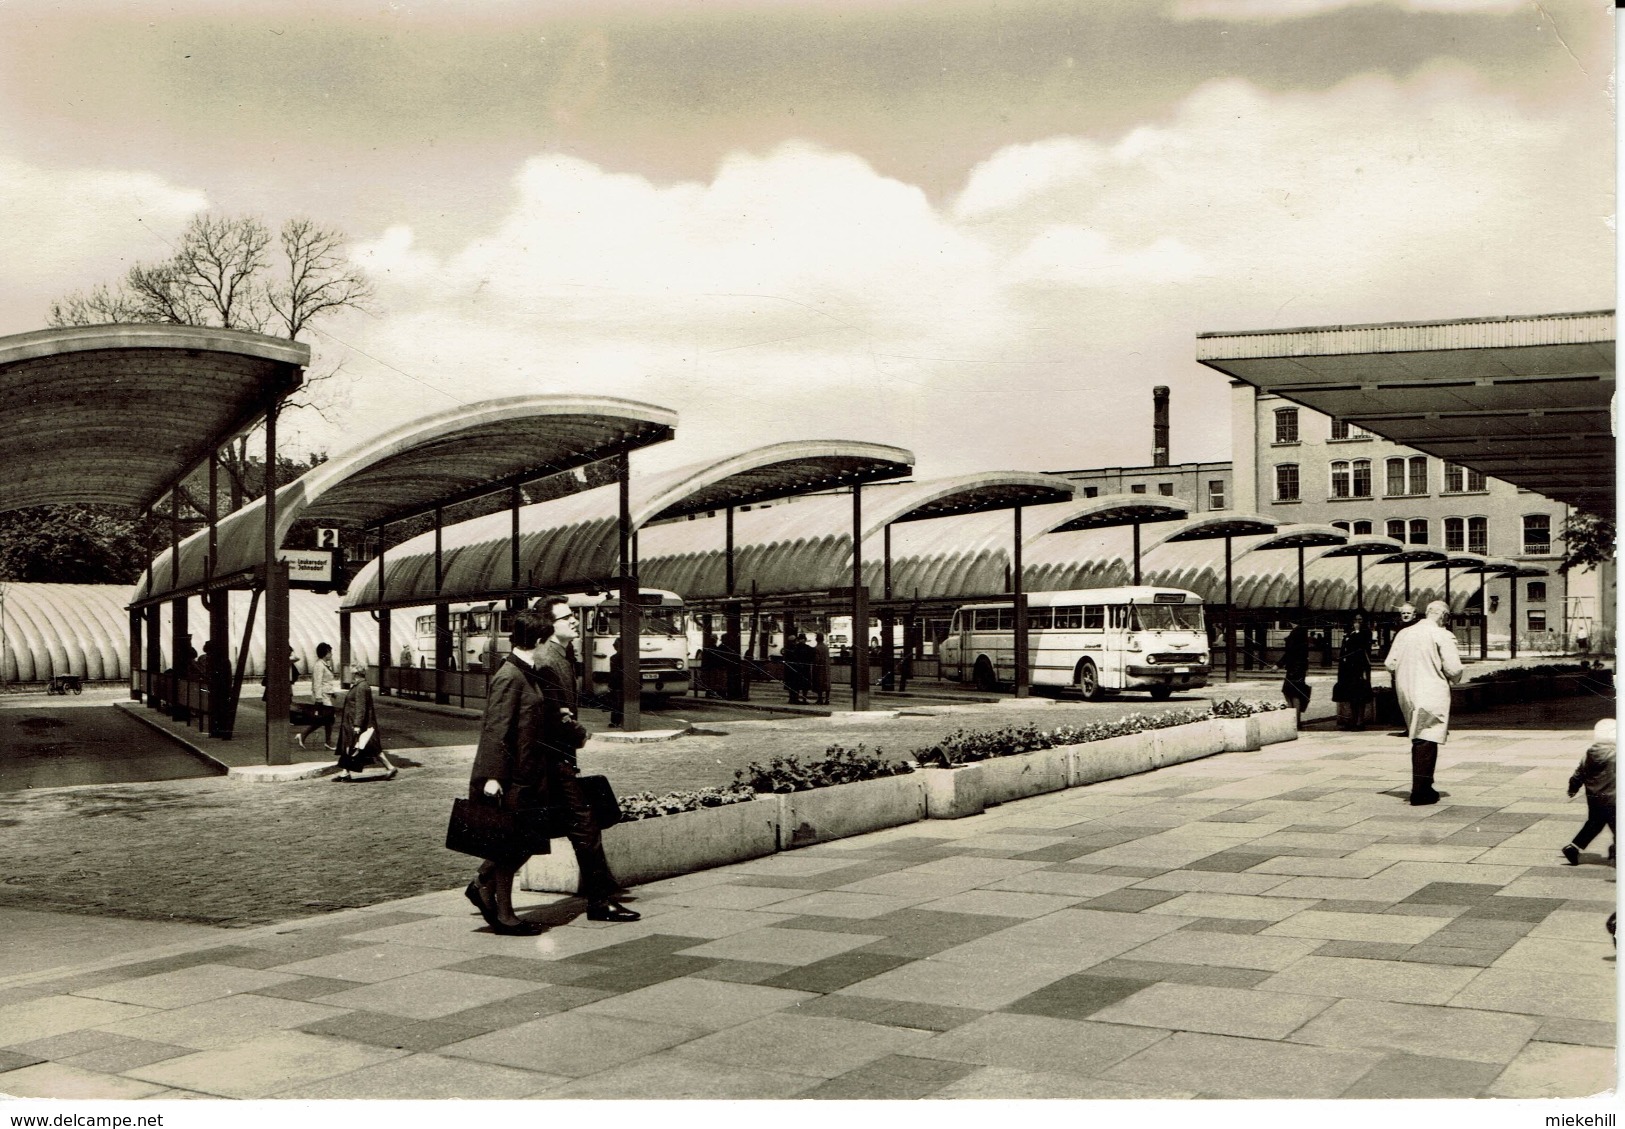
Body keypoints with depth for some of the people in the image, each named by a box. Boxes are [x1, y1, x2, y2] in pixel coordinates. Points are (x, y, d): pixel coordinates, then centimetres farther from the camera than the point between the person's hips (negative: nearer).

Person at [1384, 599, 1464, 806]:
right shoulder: (1442, 635, -10)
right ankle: (1420, 792, -3)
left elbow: (1390, 663, 7)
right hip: (1431, 694, -6)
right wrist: (1454, 678, 7)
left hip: (1406, 694, 6)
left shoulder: (1403, 634, 7)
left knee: (1419, 741, 17)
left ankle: (1422, 787, 22)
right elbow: (1454, 669, -15)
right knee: (1427, 742, -2)